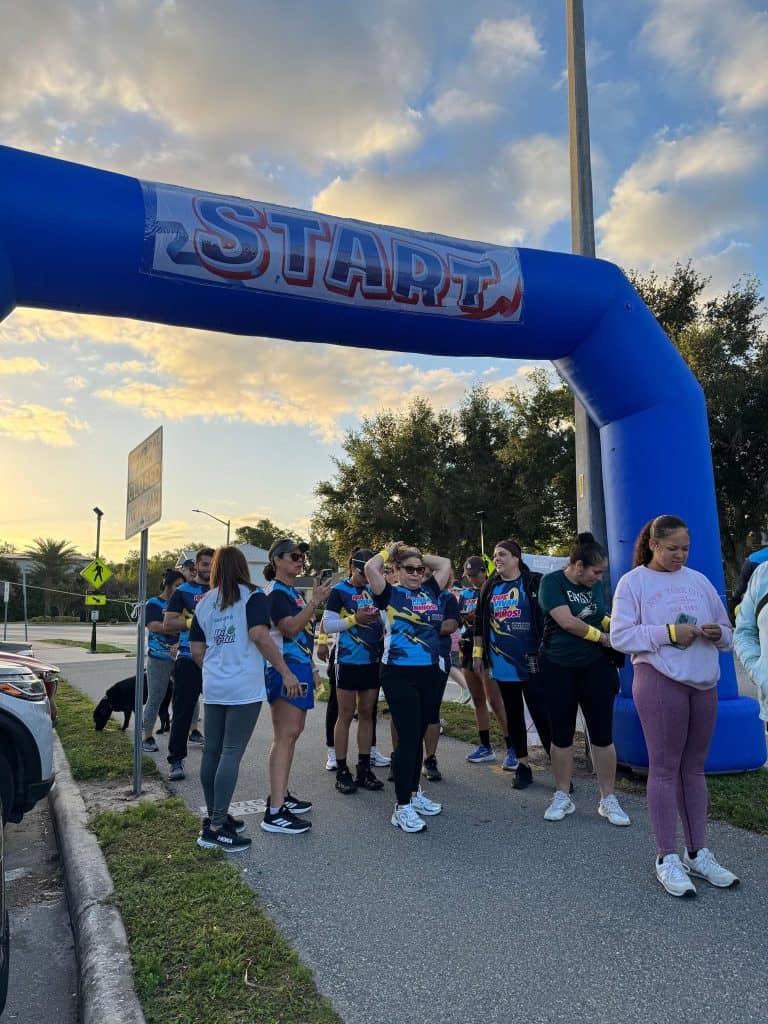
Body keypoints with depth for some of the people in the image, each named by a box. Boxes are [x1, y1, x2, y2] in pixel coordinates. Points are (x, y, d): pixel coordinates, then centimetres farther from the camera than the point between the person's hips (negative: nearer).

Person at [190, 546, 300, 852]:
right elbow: (260, 635, -20)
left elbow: (196, 651, 11)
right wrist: (286, 673, -15)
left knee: (212, 751, 12)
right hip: (244, 689, -6)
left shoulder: (204, 603, 10)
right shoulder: (252, 596, -6)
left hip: (213, 688, 6)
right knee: (232, 753, -3)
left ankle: (215, 817, 24)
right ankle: (216, 827, -2)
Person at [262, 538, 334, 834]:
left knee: (293, 732, 15)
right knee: (285, 735, -11)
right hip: (285, 668, -10)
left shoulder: (294, 591, 17)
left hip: (300, 667, 10)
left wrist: (310, 670, 26)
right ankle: (275, 812, -10)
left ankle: (281, 795, 25)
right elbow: (290, 628, -24)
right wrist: (315, 601, -27)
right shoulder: (275, 592, -11)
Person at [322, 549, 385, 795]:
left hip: (373, 660, 5)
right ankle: (341, 771, 10)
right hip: (348, 661, -5)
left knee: (367, 713, 10)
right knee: (346, 714, 1)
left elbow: (383, 620, 21)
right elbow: (327, 625, -9)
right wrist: (354, 619, -19)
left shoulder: (374, 590, 10)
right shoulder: (339, 591, -4)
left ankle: (364, 769, 18)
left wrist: (379, 618, -1)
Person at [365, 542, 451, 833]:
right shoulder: (390, 593, -3)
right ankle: (402, 807, 4)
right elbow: (370, 567, -18)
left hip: (429, 673, 6)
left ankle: (414, 792, 30)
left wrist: (419, 556, 16)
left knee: (418, 735, 16)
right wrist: (389, 552, -1)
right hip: (399, 673, -6)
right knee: (407, 737, -5)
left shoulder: (429, 590, 12)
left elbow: (445, 563, 18)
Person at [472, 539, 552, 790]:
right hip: (502, 663, 5)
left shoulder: (534, 582, -5)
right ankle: (522, 766, 22)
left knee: (542, 715, -5)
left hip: (530, 662, -5)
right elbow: (480, 622, 14)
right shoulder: (490, 587, 9)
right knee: (513, 714, 12)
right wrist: (478, 653, 11)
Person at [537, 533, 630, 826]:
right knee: (561, 735, 8)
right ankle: (562, 797, 22)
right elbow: (566, 621, -20)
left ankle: (608, 799, 17)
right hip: (558, 669, -3)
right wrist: (602, 637, -11)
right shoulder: (552, 581, -11)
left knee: (602, 734, 5)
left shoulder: (596, 585, 6)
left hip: (595, 667, 4)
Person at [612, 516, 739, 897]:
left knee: (694, 768, 12)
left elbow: (726, 632, 18)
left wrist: (717, 632, -5)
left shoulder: (699, 580, 14)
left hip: (703, 683, 5)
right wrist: (668, 632, -17)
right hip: (659, 680, -5)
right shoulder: (633, 582, -2)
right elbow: (620, 636, -9)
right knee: (664, 768, -2)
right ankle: (667, 859, 8)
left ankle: (697, 853, 23)